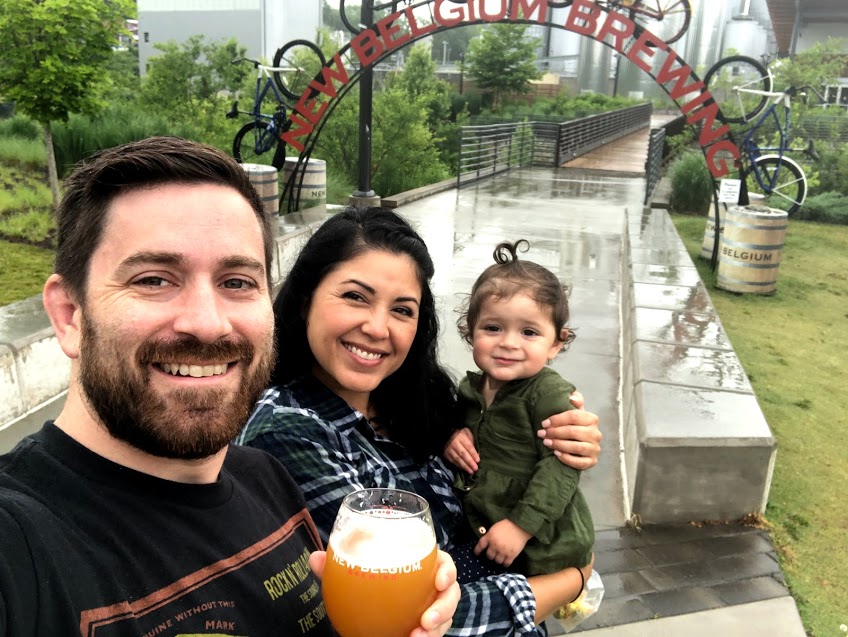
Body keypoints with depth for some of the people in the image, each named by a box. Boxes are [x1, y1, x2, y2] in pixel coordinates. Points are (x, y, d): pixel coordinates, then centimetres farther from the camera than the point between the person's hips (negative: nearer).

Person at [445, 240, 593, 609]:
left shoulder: (551, 394, -18)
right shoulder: (471, 388, 2)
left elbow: (562, 465, -20)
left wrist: (521, 524, -23)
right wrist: (454, 436, -3)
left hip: (542, 548, -6)